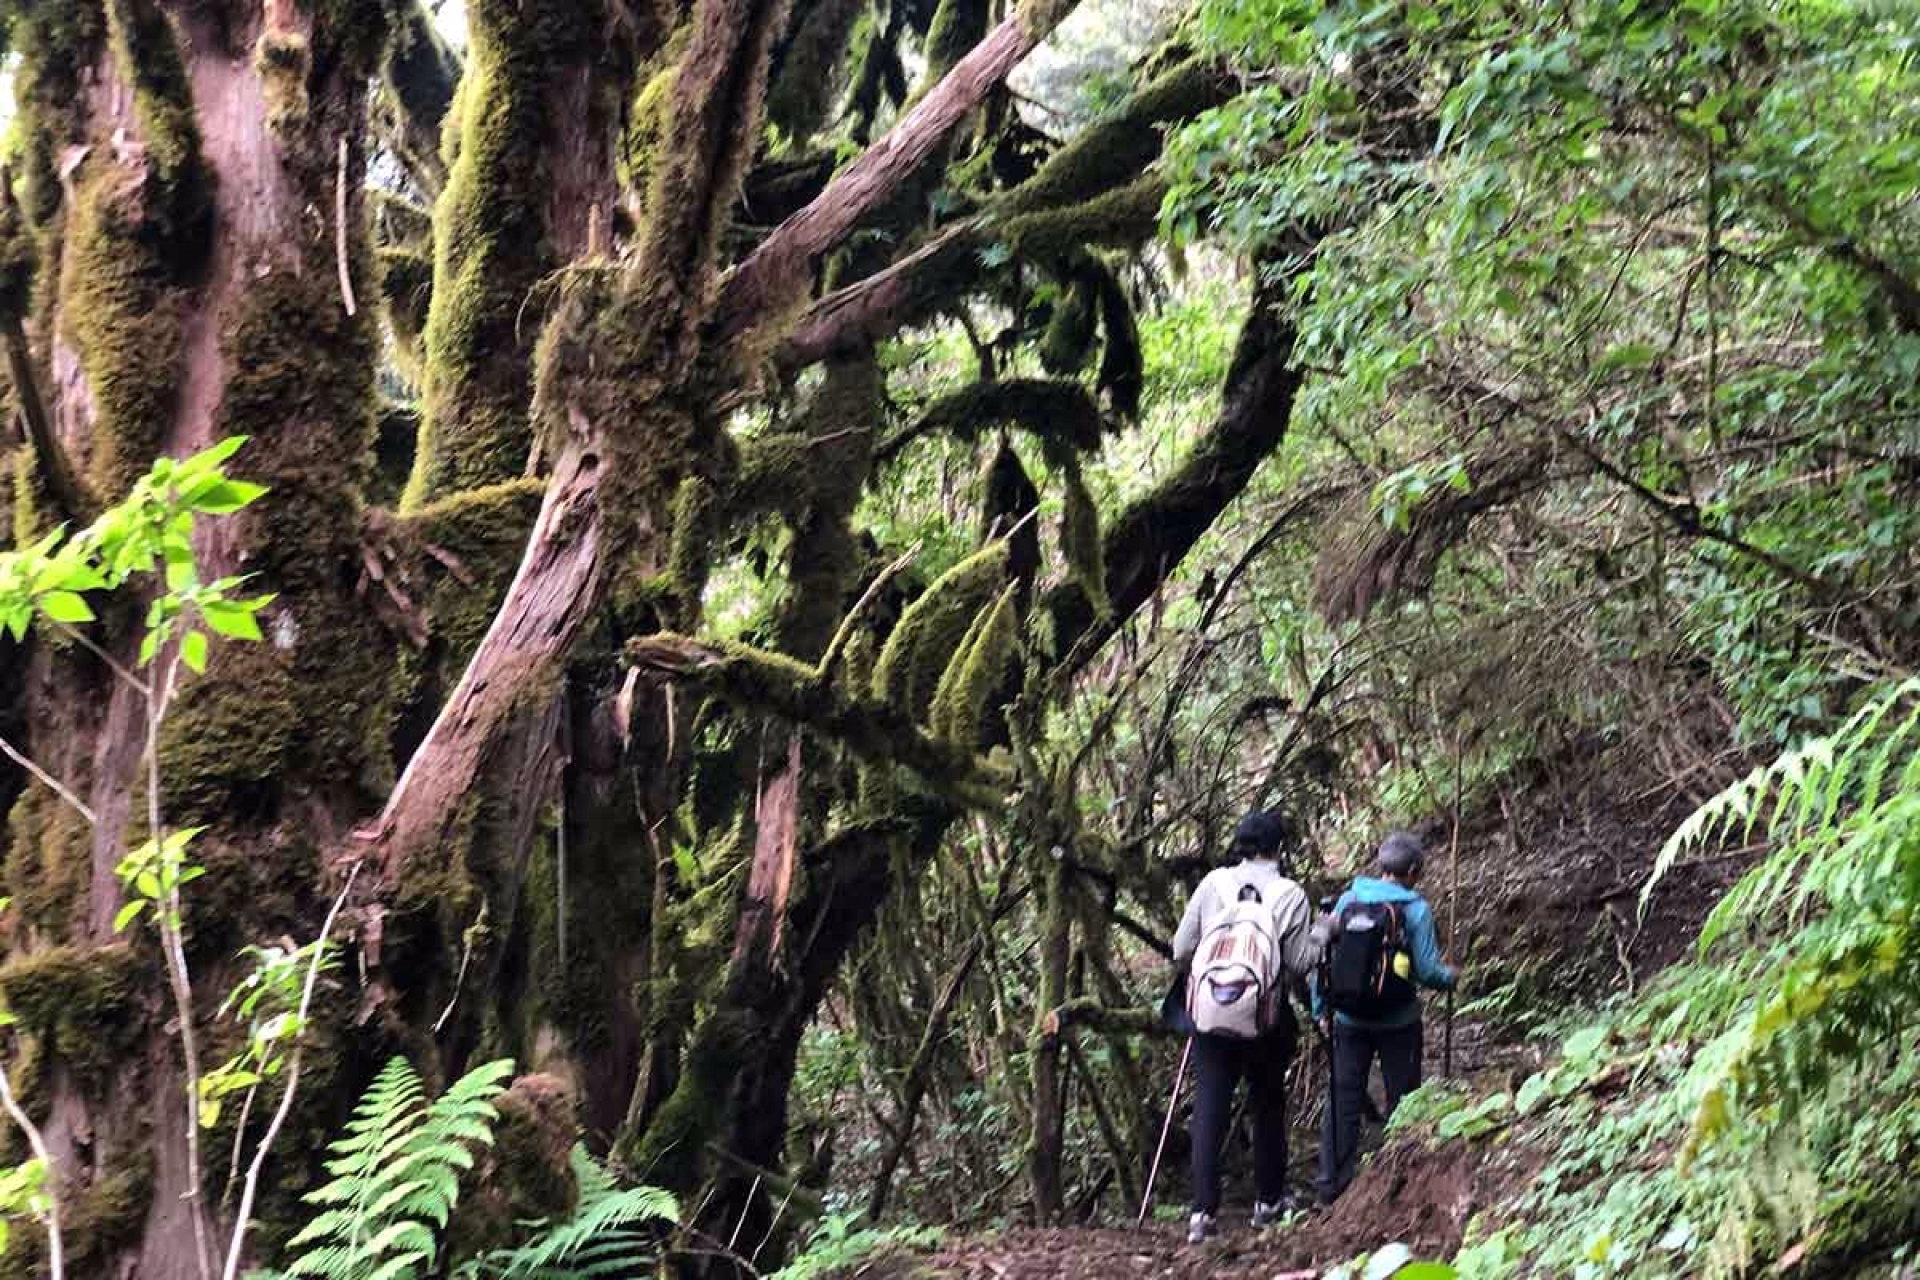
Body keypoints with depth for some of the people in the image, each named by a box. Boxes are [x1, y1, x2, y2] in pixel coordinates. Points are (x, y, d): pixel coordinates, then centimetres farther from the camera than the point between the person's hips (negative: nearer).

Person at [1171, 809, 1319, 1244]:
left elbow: (1181, 950, -1)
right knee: (1268, 1105, 17)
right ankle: (1267, 1201, 28)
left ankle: (1203, 1211, -5)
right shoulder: (1291, 895, -7)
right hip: (1268, 1017, 0)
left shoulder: (1214, 883, -3)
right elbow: (1300, 963, -5)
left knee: (1209, 1108, 3)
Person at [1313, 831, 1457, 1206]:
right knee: (1402, 1101, 11)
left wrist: (1321, 1008, 11)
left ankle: (1333, 1185, 8)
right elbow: (1427, 970, -11)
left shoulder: (1347, 900, -1)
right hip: (1398, 1021, -3)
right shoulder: (1415, 909, -10)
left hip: (1349, 1020, 3)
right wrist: (1451, 978, 11)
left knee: (1343, 1101, 9)